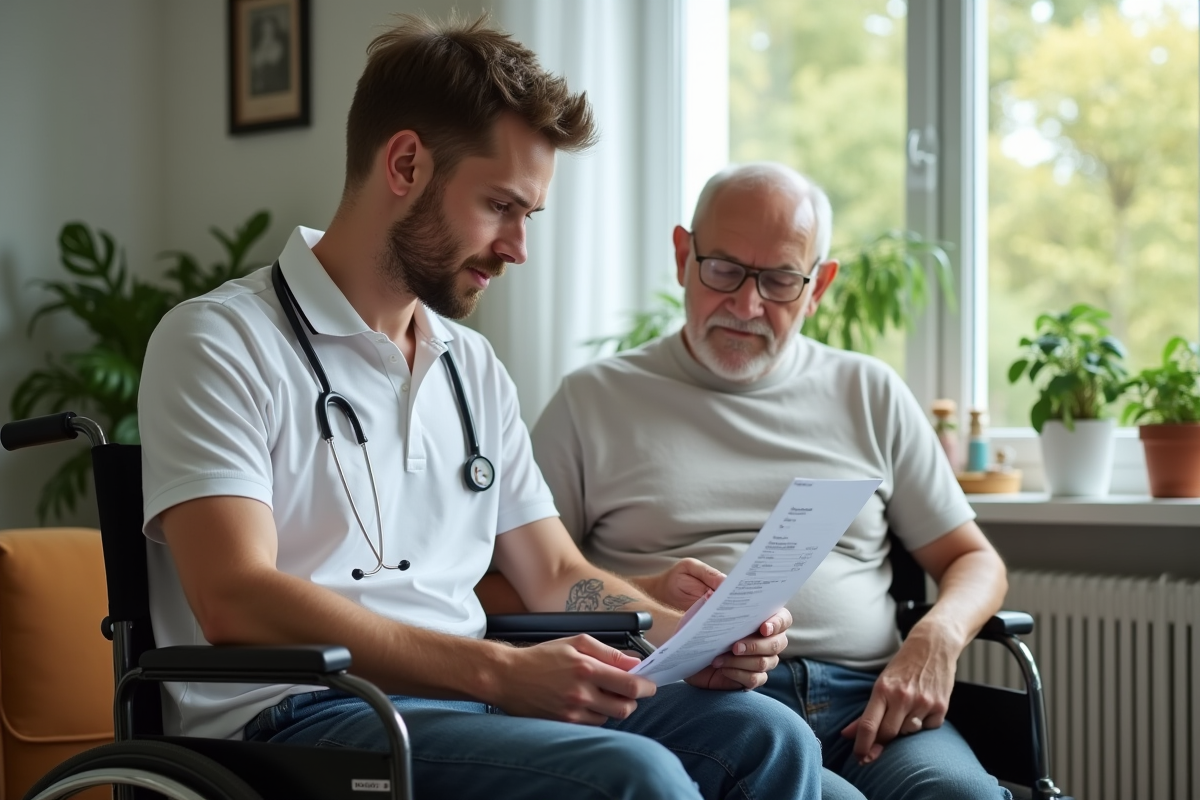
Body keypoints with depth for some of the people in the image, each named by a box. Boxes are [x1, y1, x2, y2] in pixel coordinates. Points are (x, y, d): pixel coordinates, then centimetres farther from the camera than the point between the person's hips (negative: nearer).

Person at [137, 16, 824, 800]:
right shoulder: (220, 343, -4)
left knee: (766, 737, -16)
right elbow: (235, 603, -17)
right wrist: (497, 670, -26)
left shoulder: (475, 367, 21)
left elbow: (556, 574, 21)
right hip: (296, 718, -7)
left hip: (466, 702, 7)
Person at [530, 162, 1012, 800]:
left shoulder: (869, 394, 22)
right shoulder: (595, 401, 14)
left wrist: (936, 639, -1)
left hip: (868, 700, 3)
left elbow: (974, 561, 23)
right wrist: (640, 596, -11)